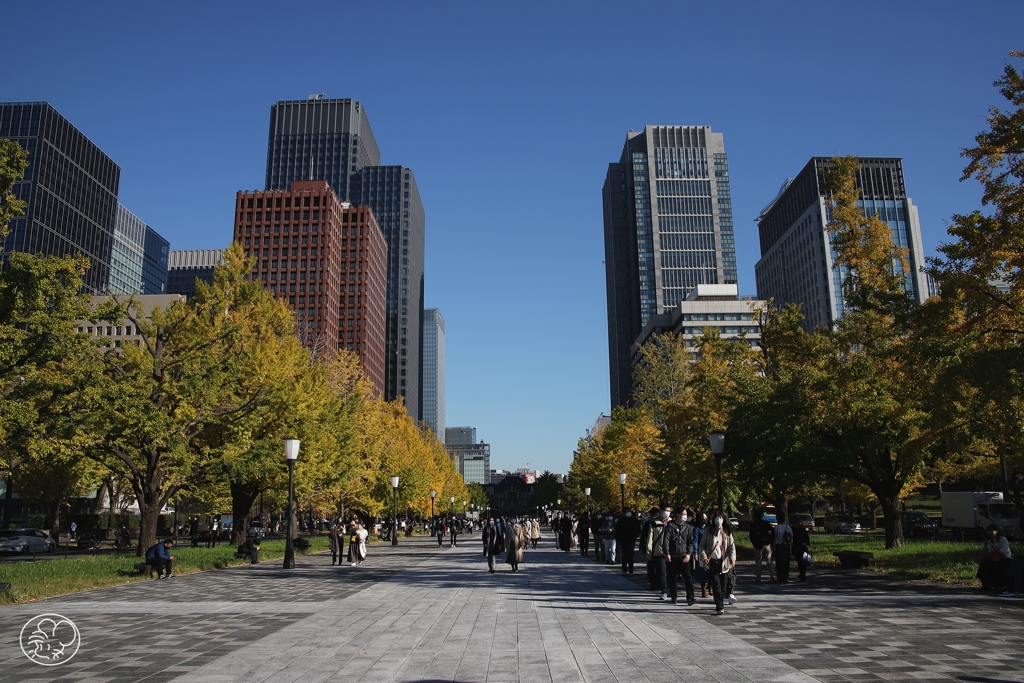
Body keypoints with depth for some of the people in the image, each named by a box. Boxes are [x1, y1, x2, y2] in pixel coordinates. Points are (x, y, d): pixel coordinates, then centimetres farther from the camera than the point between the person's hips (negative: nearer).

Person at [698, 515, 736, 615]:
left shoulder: (727, 533, 8)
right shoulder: (708, 532, 4)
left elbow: (732, 545, 1)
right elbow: (702, 545, 4)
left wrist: (732, 557, -14)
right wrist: (704, 557, -11)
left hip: (723, 562, 2)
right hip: (712, 562, -2)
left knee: (723, 586, 7)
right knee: (716, 586, -9)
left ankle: (720, 605, 23)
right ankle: (719, 607, -10)